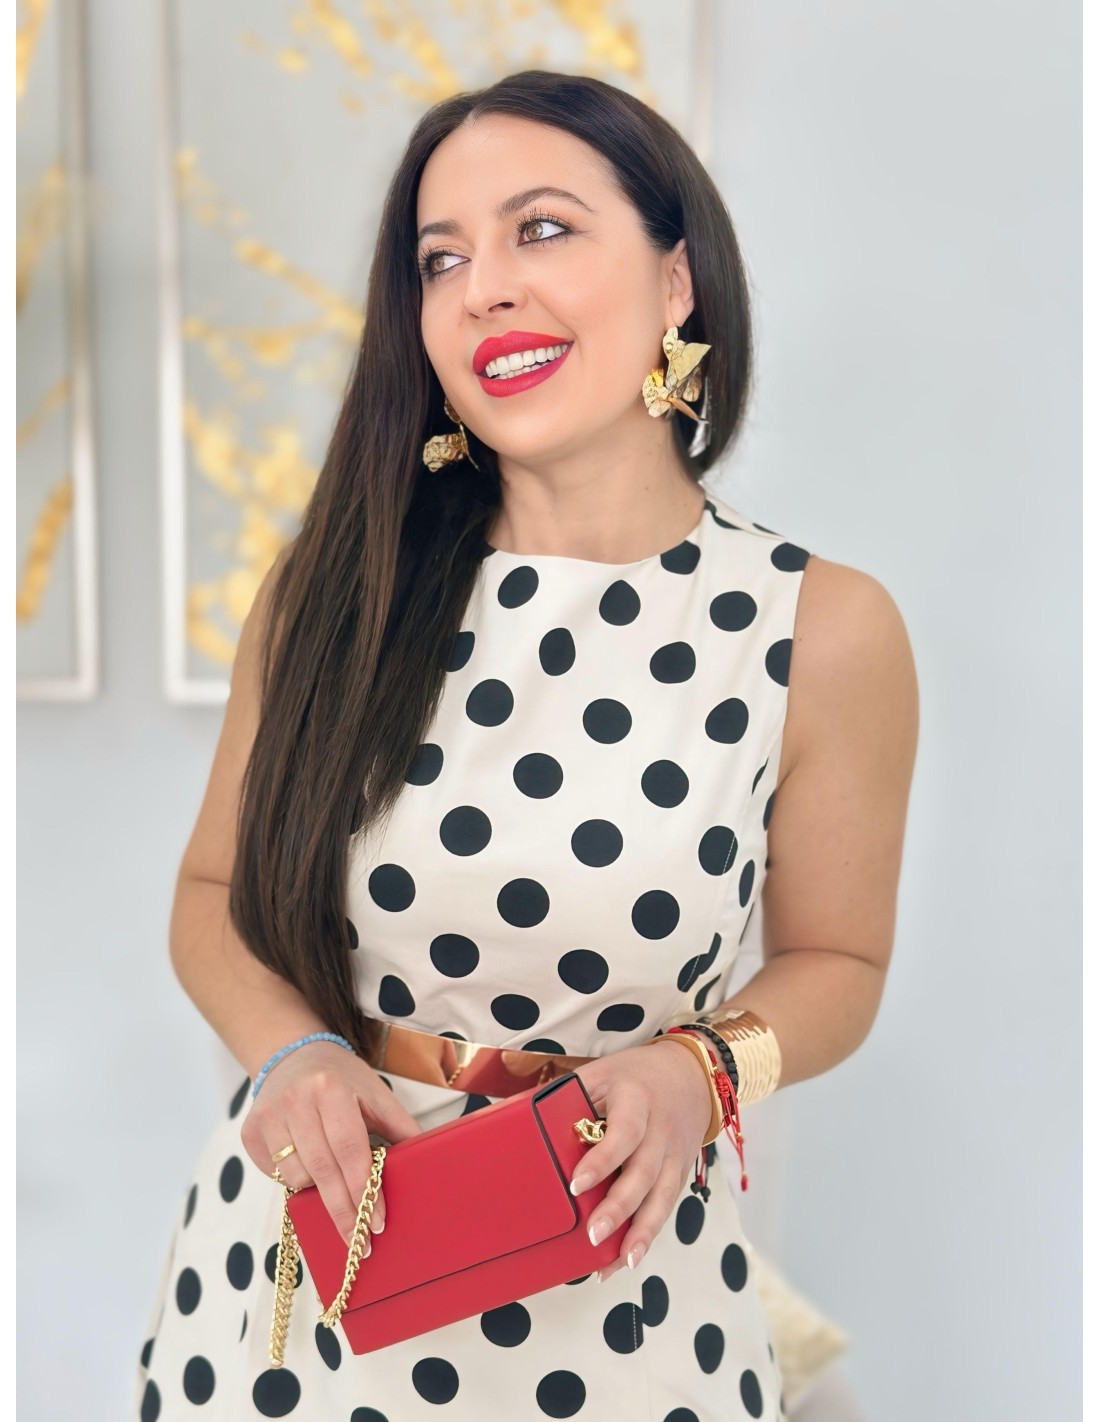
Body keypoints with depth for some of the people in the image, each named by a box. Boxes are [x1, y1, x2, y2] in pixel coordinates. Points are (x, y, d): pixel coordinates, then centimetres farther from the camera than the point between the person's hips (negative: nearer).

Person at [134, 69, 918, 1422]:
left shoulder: (822, 629, -11)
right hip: (309, 1229, 2)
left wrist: (700, 1069, -16)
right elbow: (213, 895, 3)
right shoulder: (337, 585, -8)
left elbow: (834, 962, 1)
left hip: (615, 1266, -1)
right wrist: (291, 1054, -15)